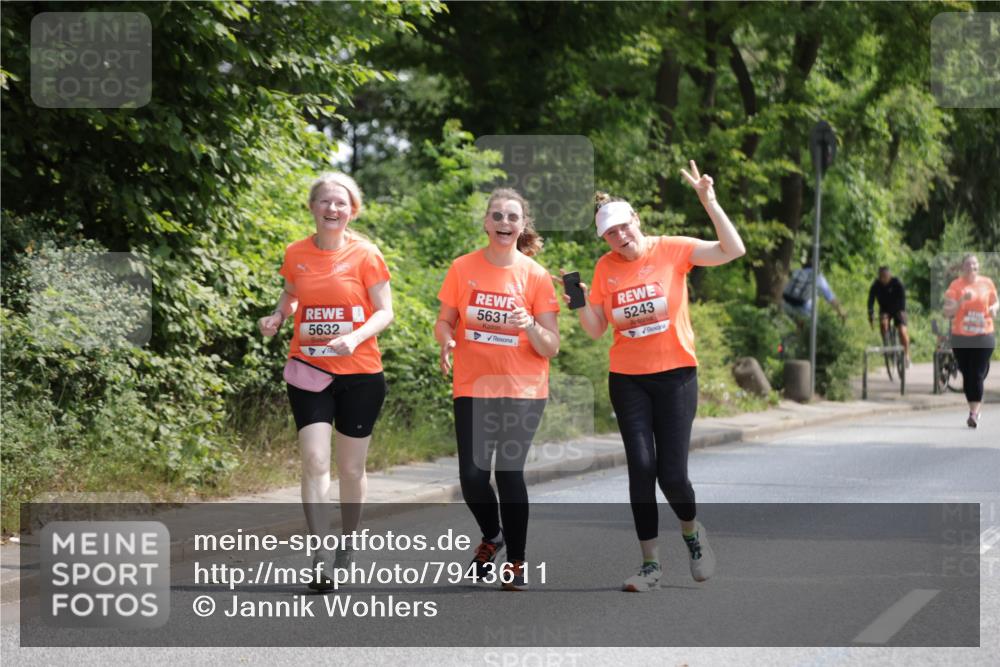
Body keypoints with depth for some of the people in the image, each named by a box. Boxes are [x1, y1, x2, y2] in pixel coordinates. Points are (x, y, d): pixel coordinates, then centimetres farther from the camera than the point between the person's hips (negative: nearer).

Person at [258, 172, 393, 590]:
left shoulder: (366, 255, -6)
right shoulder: (296, 254, 2)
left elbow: (384, 311, -5)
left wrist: (356, 337, -23)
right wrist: (277, 316, -2)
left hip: (359, 373, -1)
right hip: (309, 371, 1)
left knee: (351, 468, 8)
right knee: (315, 461, -11)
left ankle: (347, 546, 28)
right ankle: (320, 558, -13)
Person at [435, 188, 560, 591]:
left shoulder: (536, 275, -4)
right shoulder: (463, 269, 0)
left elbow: (551, 348, -3)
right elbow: (444, 321, 9)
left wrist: (530, 326, -23)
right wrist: (446, 339, -14)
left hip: (522, 390, -1)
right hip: (473, 388, 1)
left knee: (510, 472, -10)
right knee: (472, 474, -5)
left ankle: (516, 561, 7)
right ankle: (492, 535, 27)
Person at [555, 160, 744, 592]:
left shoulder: (672, 250, -6)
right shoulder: (606, 268, 2)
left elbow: (733, 250, -15)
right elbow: (596, 331, 5)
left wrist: (709, 202, -23)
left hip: (676, 374, -2)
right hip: (627, 379, 2)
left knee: (672, 472, -8)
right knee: (641, 467, -5)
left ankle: (692, 532, 24)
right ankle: (650, 564, 3)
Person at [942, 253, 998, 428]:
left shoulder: (987, 283, 5)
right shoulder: (956, 285, -1)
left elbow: (995, 302, 18)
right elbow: (947, 311, -5)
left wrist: (993, 309, -5)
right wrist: (962, 300, -20)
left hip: (984, 337, 0)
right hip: (961, 337, 0)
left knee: (978, 375, -8)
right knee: (967, 375, 5)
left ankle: (974, 414, -5)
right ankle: (975, 410, 19)